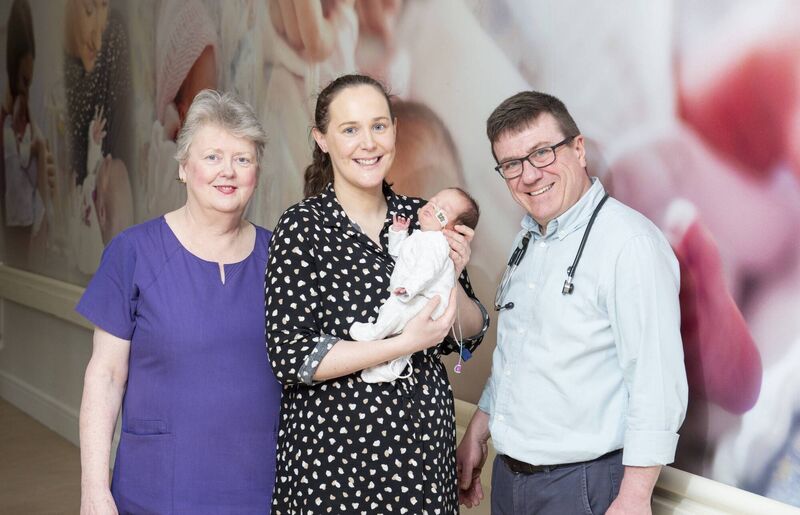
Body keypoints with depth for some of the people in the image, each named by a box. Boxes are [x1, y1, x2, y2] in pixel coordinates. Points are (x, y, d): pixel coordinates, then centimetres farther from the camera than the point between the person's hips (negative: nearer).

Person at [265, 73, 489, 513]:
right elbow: (291, 357, -16)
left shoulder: (421, 217, 3)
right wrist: (405, 343, -20)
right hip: (334, 446, -4)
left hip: (425, 438, 4)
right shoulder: (303, 226, -10)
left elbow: (471, 335, 8)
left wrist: (451, 279, -11)